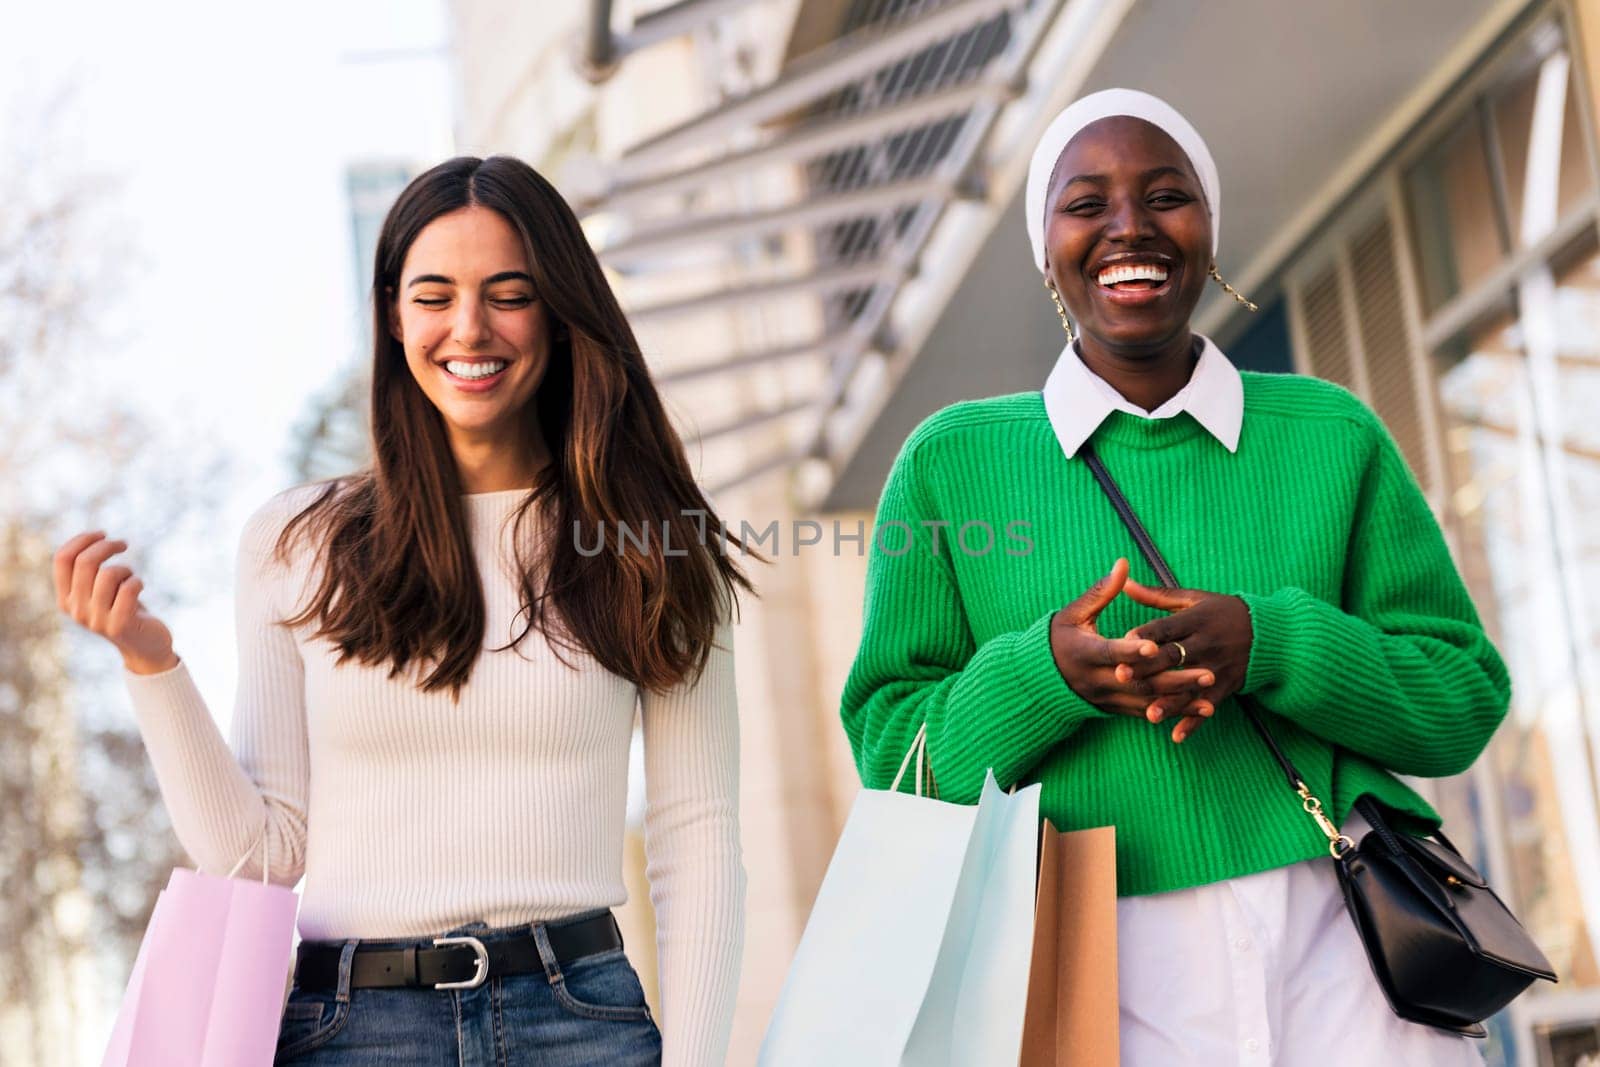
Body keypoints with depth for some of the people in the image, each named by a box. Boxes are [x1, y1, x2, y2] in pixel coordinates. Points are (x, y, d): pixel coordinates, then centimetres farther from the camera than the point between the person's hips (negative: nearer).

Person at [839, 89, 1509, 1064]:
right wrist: (1045, 673, -15)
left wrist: (1271, 645, -13)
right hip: (1104, 970, 0)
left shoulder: (1333, 436, 6)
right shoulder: (952, 462, 4)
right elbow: (890, 749, 3)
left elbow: (1467, 701, 3)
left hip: (1343, 949, 1)